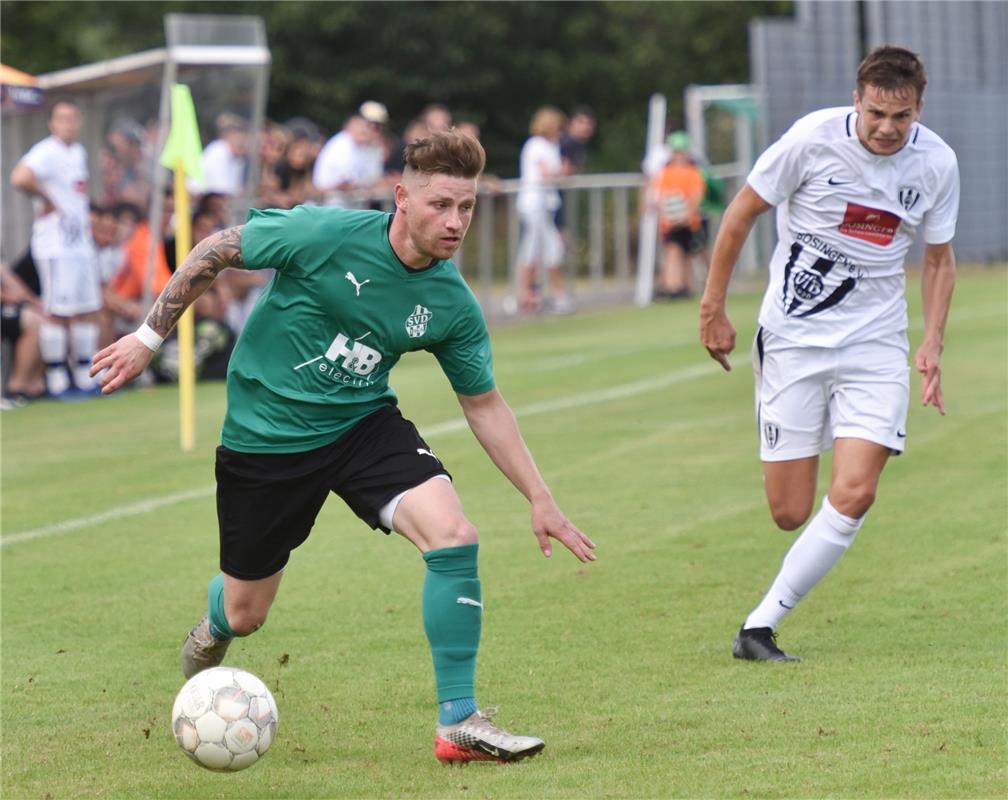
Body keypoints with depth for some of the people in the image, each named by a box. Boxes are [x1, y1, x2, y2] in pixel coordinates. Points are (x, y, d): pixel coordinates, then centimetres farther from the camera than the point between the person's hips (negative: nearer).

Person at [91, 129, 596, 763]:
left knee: (454, 537, -23)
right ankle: (213, 631, 51)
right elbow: (215, 252, -9)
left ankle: (460, 724, -14)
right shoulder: (325, 234, -23)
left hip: (364, 422, 3)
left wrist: (540, 499, 0)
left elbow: (484, 403, 4)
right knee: (245, 614, 9)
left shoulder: (453, 305, -9)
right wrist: (150, 337, -6)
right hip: (268, 434, -3)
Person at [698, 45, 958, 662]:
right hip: (793, 336, -2)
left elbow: (939, 259, 12)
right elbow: (742, 214, 0)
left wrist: (933, 345, 1)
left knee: (854, 496, -15)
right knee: (790, 513, -5)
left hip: (876, 343, 2)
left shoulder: (936, 162, -3)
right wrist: (714, 308, 2)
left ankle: (761, 625, -5)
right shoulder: (814, 138, -13)